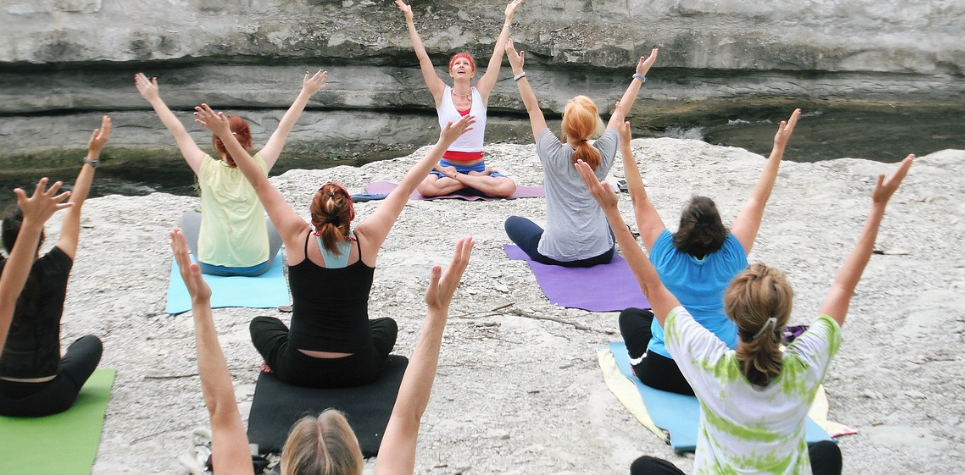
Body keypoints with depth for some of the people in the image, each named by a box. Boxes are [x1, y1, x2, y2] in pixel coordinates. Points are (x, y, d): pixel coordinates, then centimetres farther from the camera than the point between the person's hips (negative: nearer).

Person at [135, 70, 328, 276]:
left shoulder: (208, 170, -13)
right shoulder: (258, 168, -12)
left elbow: (178, 131, -4)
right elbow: (283, 128, -5)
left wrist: (154, 98, 7)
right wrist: (306, 93, 3)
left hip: (212, 265, 0)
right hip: (256, 266, 0)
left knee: (189, 218, 29)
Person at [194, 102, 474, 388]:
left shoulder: (299, 240, -14)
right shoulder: (366, 242, -13)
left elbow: (259, 183, -8)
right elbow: (405, 189, -6)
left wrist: (225, 135, -2)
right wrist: (444, 142, 1)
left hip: (300, 372, 0)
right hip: (358, 372, 0)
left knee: (261, 324, 30)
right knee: (387, 325, 33)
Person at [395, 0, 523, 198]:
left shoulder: (480, 92, 2)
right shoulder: (442, 93, 1)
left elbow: (498, 55, 2)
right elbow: (422, 57, -4)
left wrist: (508, 20, 1)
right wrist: (410, 20, -7)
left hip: (477, 165, 1)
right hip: (447, 164, 0)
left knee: (508, 187, -28)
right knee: (425, 186, -34)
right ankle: (476, 179, -12)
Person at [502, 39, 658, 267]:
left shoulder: (553, 155, -14)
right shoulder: (603, 155, -7)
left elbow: (533, 109, -3)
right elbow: (619, 113, 7)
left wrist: (518, 71, 2)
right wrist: (640, 76, 17)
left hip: (555, 255, -3)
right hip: (600, 254, 3)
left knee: (513, 222, 24)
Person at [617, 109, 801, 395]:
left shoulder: (666, 254, -14)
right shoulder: (731, 258, -11)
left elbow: (639, 199, -8)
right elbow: (758, 201, -5)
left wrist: (625, 147, -7)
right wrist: (778, 149, -2)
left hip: (662, 373, 0)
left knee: (630, 315, 29)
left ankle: (639, 362, 11)